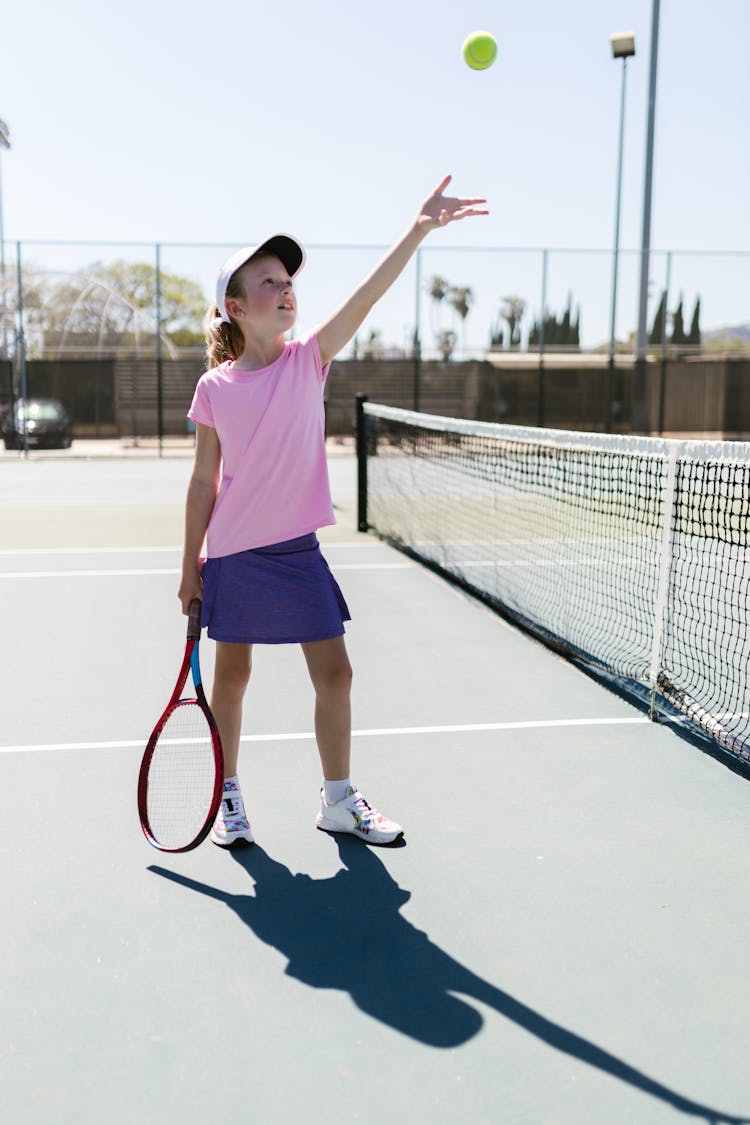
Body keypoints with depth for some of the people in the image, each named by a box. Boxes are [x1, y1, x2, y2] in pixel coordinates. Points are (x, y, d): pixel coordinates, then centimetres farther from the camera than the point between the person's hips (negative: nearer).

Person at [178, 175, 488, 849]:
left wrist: (422, 225, -25)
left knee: (334, 673, 3)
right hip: (232, 554, -1)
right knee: (232, 674, 10)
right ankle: (228, 795, 30)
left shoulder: (308, 360, -2)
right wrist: (190, 566, 4)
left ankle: (339, 800, 21)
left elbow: (369, 293, -15)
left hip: (298, 551, 2)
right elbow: (203, 482, 2)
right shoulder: (214, 388, -4)